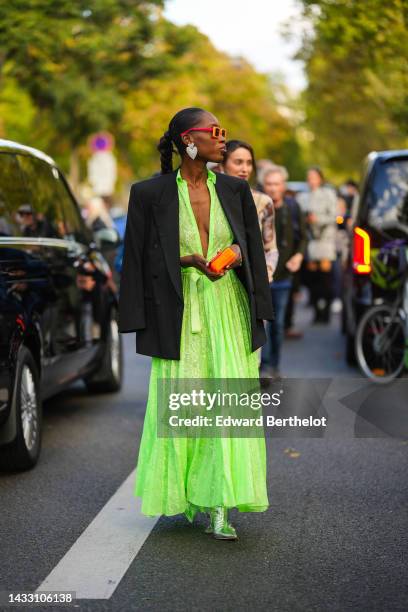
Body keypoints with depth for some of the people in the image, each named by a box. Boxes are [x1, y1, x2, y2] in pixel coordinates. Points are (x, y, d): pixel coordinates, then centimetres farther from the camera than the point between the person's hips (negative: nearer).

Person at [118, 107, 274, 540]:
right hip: (179, 312, -2)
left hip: (228, 309, 2)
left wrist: (237, 253, -2)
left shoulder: (234, 190, 8)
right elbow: (138, 257, 2)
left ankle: (220, 507, -4)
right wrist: (187, 260, -8)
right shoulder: (151, 193, -1)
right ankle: (184, 492, 23)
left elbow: (254, 248, 15)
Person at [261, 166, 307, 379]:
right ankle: (265, 366, -7)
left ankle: (274, 366, 24)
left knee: (278, 324, 12)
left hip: (283, 275, 4)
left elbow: (303, 237, 15)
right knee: (262, 321, -12)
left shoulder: (293, 208, 4)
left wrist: (299, 255, -2)